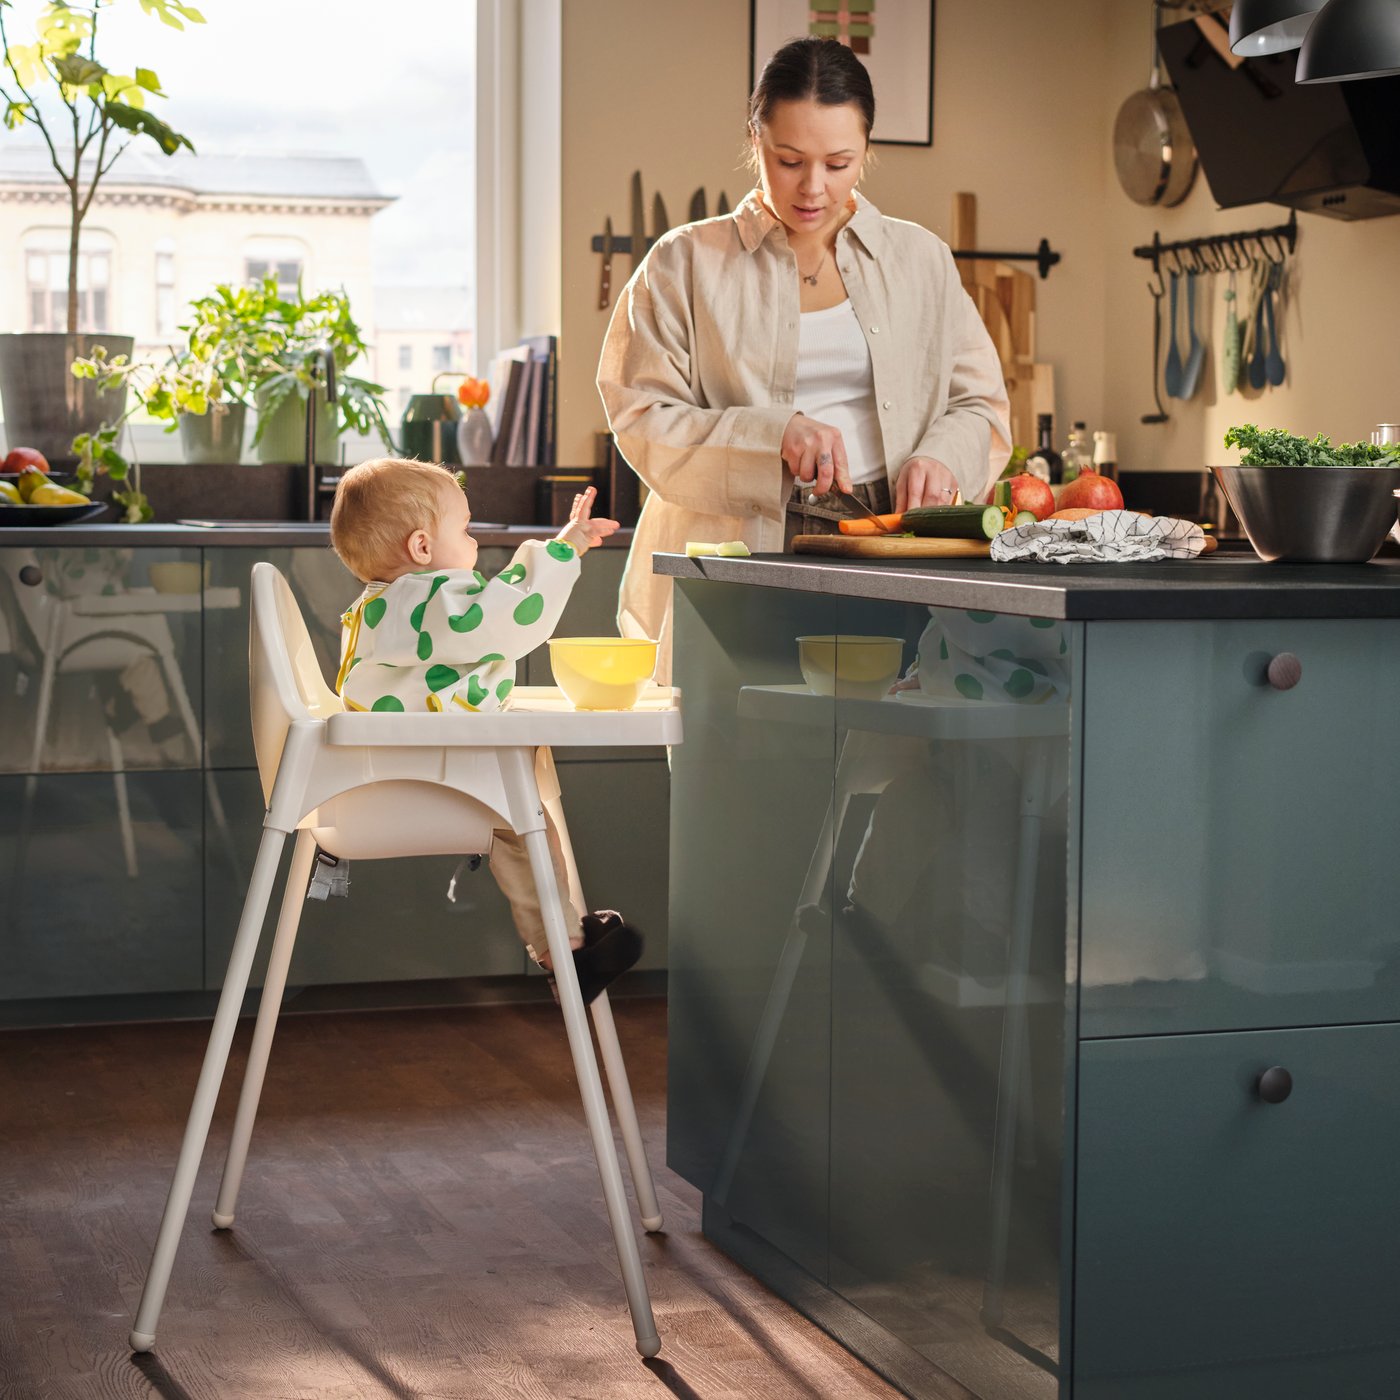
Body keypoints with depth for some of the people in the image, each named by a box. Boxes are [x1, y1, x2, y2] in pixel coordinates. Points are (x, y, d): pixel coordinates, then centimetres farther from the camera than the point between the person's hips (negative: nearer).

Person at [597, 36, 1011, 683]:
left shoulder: (920, 259, 17)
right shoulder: (686, 263, 8)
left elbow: (980, 404, 18)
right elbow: (644, 423, 1)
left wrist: (941, 459, -5)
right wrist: (774, 435, -14)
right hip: (735, 555, -2)